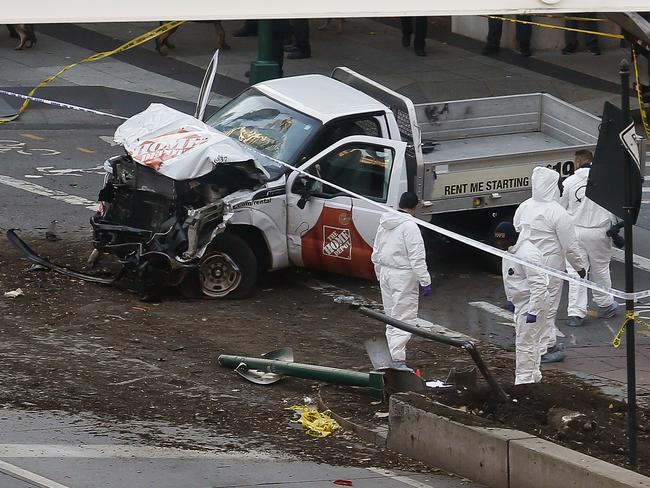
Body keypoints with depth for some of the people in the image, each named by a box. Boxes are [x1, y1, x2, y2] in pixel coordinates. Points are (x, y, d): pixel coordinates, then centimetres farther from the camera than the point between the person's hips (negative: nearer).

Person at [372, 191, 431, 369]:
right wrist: (425, 281, -16)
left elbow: (376, 254, 19)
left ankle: (394, 356, 22)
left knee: (392, 317, 17)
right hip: (403, 276, -8)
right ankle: (398, 360, -16)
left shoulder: (384, 224, 11)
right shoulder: (409, 226, -16)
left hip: (385, 273, 8)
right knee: (405, 318, -8)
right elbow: (417, 257, -19)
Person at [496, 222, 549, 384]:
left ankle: (524, 380, -3)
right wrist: (511, 300, 27)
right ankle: (534, 376, 32)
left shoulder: (527, 253, -25)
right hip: (521, 303, 10)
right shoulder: (509, 251, 7)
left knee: (525, 343, -8)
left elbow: (538, 284, -27)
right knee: (532, 341, 20)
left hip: (532, 303, -10)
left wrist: (533, 311, -28)